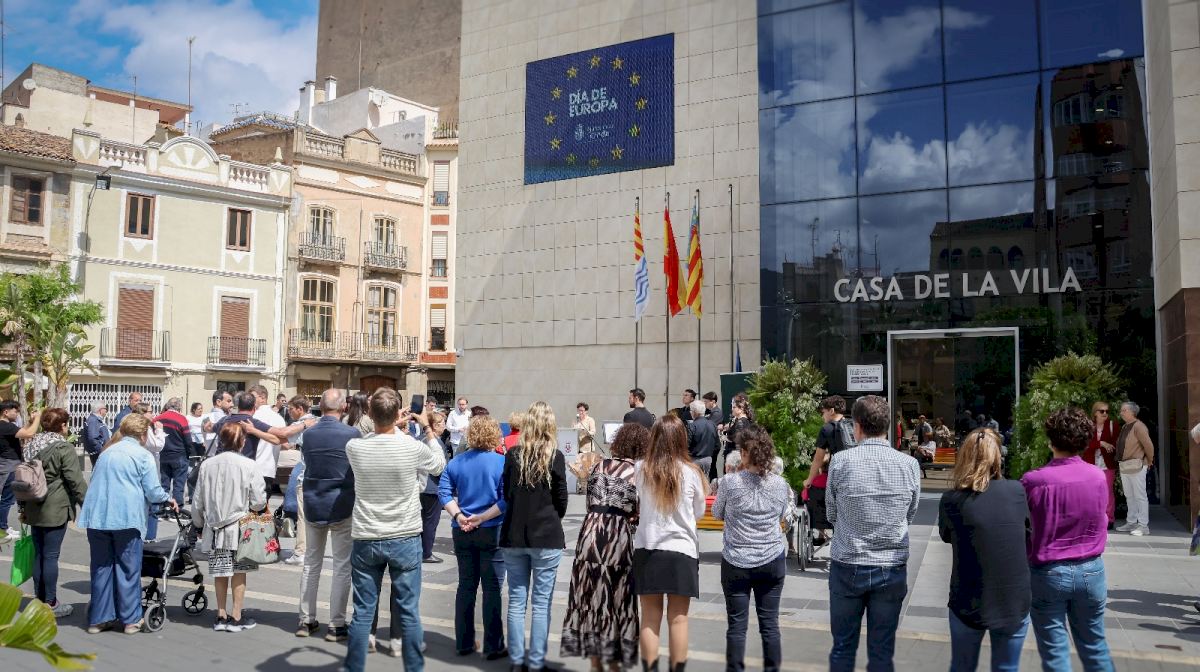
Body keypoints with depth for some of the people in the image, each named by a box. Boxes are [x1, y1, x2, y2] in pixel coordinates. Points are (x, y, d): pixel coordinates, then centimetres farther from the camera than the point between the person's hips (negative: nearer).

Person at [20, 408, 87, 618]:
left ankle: (39, 600, 22)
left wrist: (23, 507, 24)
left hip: (34, 509, 7)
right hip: (55, 510, -7)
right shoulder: (64, 448, -14)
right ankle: (50, 604, 5)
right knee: (51, 556, -2)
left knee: (39, 555, 14)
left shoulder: (31, 445, 10)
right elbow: (76, 481, -16)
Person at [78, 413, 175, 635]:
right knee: (128, 569, 4)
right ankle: (130, 618, 7)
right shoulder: (143, 455, -1)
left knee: (101, 567, 11)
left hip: (97, 517, 5)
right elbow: (153, 491, -6)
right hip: (126, 518, -5)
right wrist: (168, 499, 14)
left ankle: (99, 618, 15)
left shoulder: (106, 453, 18)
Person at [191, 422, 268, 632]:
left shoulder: (207, 465, -2)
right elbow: (259, 501, -9)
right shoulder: (248, 465, -11)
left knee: (220, 573, 12)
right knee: (239, 572, 7)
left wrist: (199, 523, 21)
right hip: (240, 526, -3)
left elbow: (197, 502, 5)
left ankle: (221, 616, 20)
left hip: (214, 527, 3)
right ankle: (236, 617, 11)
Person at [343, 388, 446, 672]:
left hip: (366, 541, 2)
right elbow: (439, 465, 7)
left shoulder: (354, 447, -9)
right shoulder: (413, 447, -15)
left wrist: (392, 425, 18)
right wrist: (428, 428, 16)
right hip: (405, 540, -2)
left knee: (362, 612, 10)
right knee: (409, 613, 7)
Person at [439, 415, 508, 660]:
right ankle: (493, 647, 6)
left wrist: (458, 515, -8)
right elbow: (506, 499, -17)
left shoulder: (456, 462, 4)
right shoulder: (502, 462, -9)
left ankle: (464, 643, 19)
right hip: (492, 531, -4)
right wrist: (482, 518, -12)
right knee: (492, 588, 2)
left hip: (462, 532, 4)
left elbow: (443, 492, -2)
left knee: (466, 586, 13)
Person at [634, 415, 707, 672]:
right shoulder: (690, 472, -8)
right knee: (678, 619, 7)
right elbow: (699, 512, 7)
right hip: (681, 551, -1)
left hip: (647, 550, 1)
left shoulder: (641, 470, -5)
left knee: (650, 619, 9)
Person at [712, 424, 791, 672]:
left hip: (737, 562, -2)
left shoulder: (730, 482, -12)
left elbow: (717, 514, 4)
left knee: (737, 625, 5)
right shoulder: (780, 484, -4)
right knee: (770, 624, 9)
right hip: (772, 560, 2)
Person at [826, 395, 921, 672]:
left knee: (843, 648, 12)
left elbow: (831, 515, 1)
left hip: (847, 567, -1)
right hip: (892, 569, 1)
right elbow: (910, 516, 5)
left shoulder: (840, 461, -10)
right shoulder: (910, 465, -6)